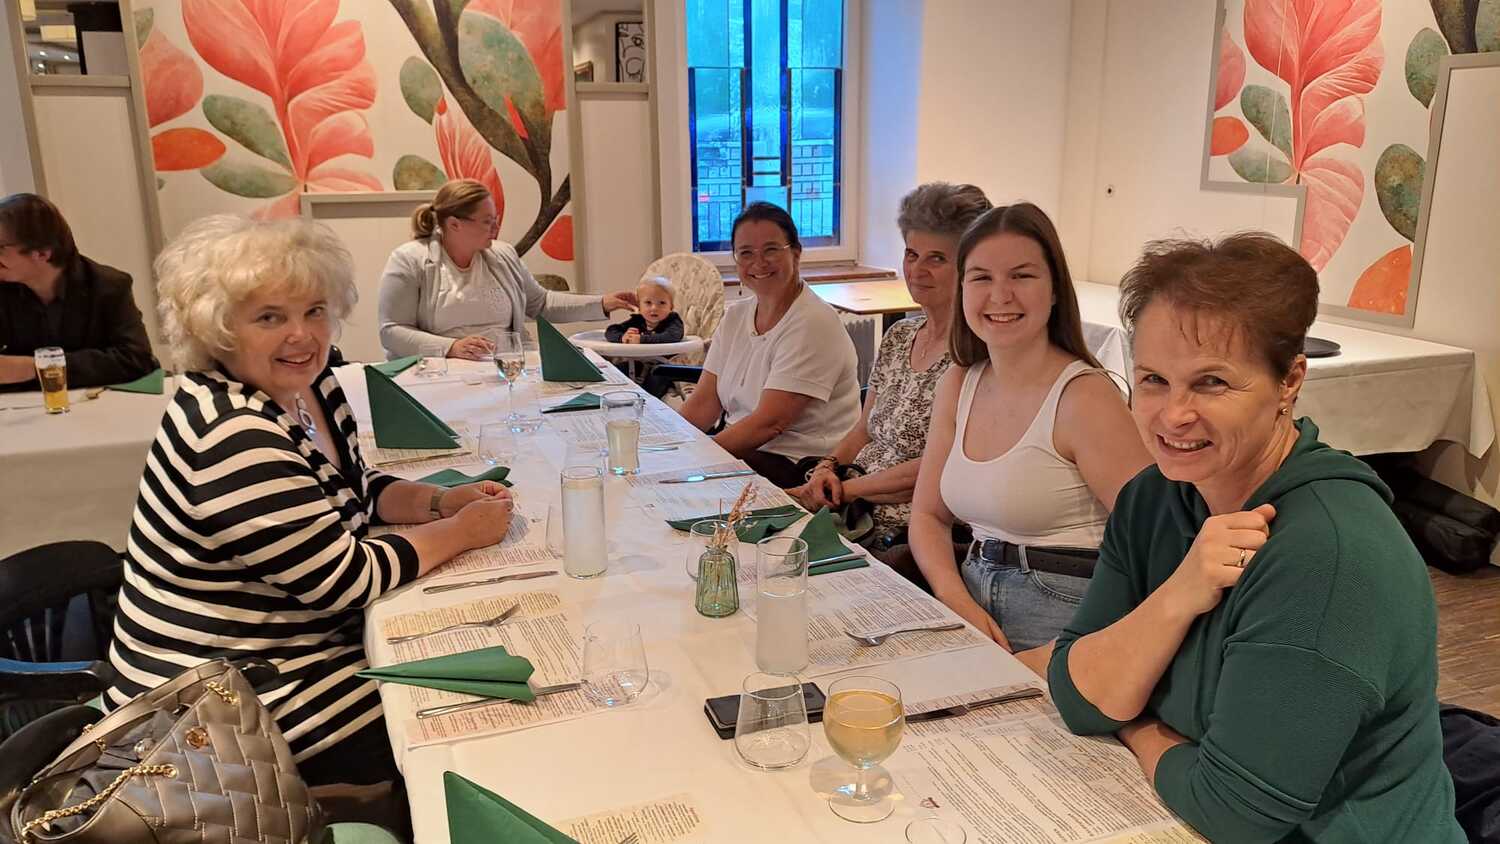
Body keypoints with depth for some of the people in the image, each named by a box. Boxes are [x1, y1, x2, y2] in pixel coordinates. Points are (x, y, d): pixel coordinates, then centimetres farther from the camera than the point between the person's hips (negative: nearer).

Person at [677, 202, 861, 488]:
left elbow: (770, 422, -20)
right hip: (743, 449, 7)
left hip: (800, 465, -7)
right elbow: (704, 403, 5)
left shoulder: (813, 325, -15)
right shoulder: (735, 316, 10)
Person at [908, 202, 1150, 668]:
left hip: (1065, 610, -5)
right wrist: (957, 600, -6)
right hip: (974, 604, 5)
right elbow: (928, 514, 12)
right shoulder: (957, 385, 8)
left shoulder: (1086, 396, -12)